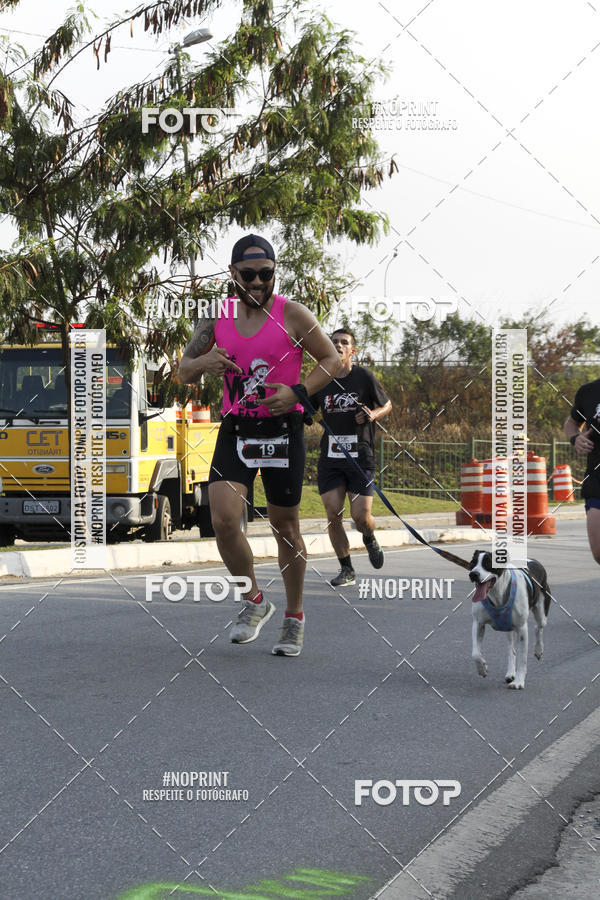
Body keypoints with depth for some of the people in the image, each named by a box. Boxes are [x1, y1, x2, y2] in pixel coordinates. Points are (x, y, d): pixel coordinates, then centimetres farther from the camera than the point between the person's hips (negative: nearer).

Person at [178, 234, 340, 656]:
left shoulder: (292, 314, -4)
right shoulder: (217, 316, 5)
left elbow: (332, 359, 2)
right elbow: (184, 370, 13)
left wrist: (297, 392, -14)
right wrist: (203, 363, -11)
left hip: (282, 431, -2)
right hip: (234, 431, 2)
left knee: (285, 527, 6)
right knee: (223, 520, -15)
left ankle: (294, 616, 24)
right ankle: (254, 601, 8)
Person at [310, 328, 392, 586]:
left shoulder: (365, 377, -3)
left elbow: (387, 404, 10)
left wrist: (373, 414, -11)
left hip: (361, 457, -2)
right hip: (330, 459, 2)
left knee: (361, 517, -8)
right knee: (333, 516, -3)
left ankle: (370, 539, 30)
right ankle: (347, 570, 13)